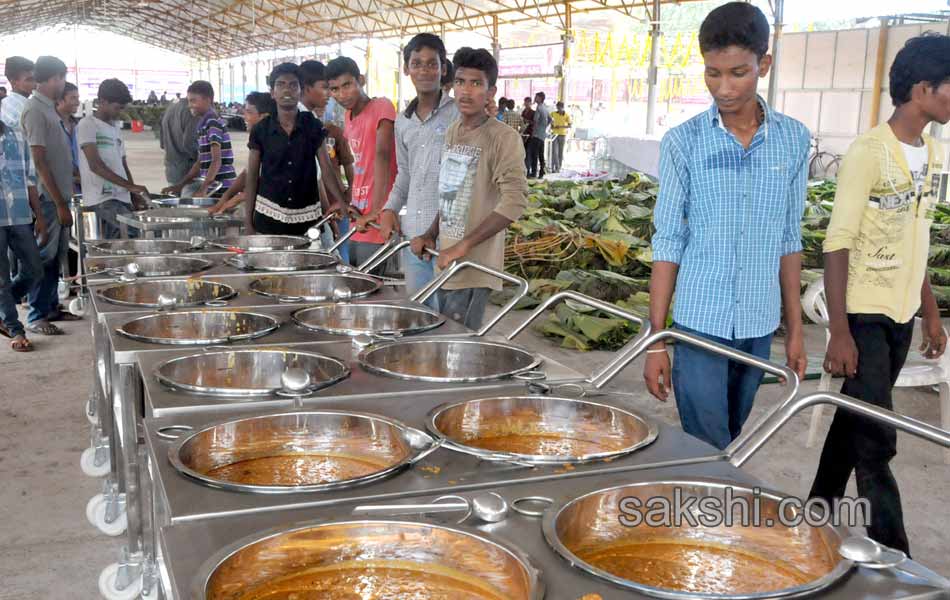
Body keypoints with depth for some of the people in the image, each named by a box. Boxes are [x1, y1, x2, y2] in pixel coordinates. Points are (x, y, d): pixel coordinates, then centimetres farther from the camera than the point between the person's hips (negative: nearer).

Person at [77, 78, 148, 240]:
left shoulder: (116, 130, 21)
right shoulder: (87, 125, -4)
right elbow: (95, 165, -14)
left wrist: (134, 195, 8)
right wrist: (130, 186, -20)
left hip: (122, 197, 8)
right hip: (101, 199, -8)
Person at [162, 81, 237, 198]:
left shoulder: (213, 123, -13)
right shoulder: (203, 125, 15)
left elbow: (217, 161, -20)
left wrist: (203, 189, -28)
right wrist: (180, 185, 14)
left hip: (222, 190, -9)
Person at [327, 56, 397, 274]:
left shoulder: (381, 107, -10)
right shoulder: (349, 117, 14)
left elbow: (382, 156, -21)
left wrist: (375, 212, -28)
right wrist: (350, 202, 10)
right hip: (358, 219, 8)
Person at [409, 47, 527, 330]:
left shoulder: (502, 138, -13)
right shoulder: (451, 132, 12)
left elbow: (515, 202, -23)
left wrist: (464, 245, -24)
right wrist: (431, 235, 8)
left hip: (474, 268, -7)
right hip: (446, 263, 7)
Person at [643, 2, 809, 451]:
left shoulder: (793, 140, 1)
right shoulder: (682, 143, -6)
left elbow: (789, 240, 8)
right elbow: (668, 244, -4)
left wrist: (795, 328, 9)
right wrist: (656, 341, -5)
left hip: (759, 327, 3)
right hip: (700, 325, -3)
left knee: (731, 441, 15)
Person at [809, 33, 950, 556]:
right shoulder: (869, 152, -15)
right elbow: (837, 245, -17)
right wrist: (839, 333, -20)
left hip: (901, 315, 8)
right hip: (863, 315, -7)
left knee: (856, 420, 16)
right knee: (877, 438, -3)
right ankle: (893, 557, 5)